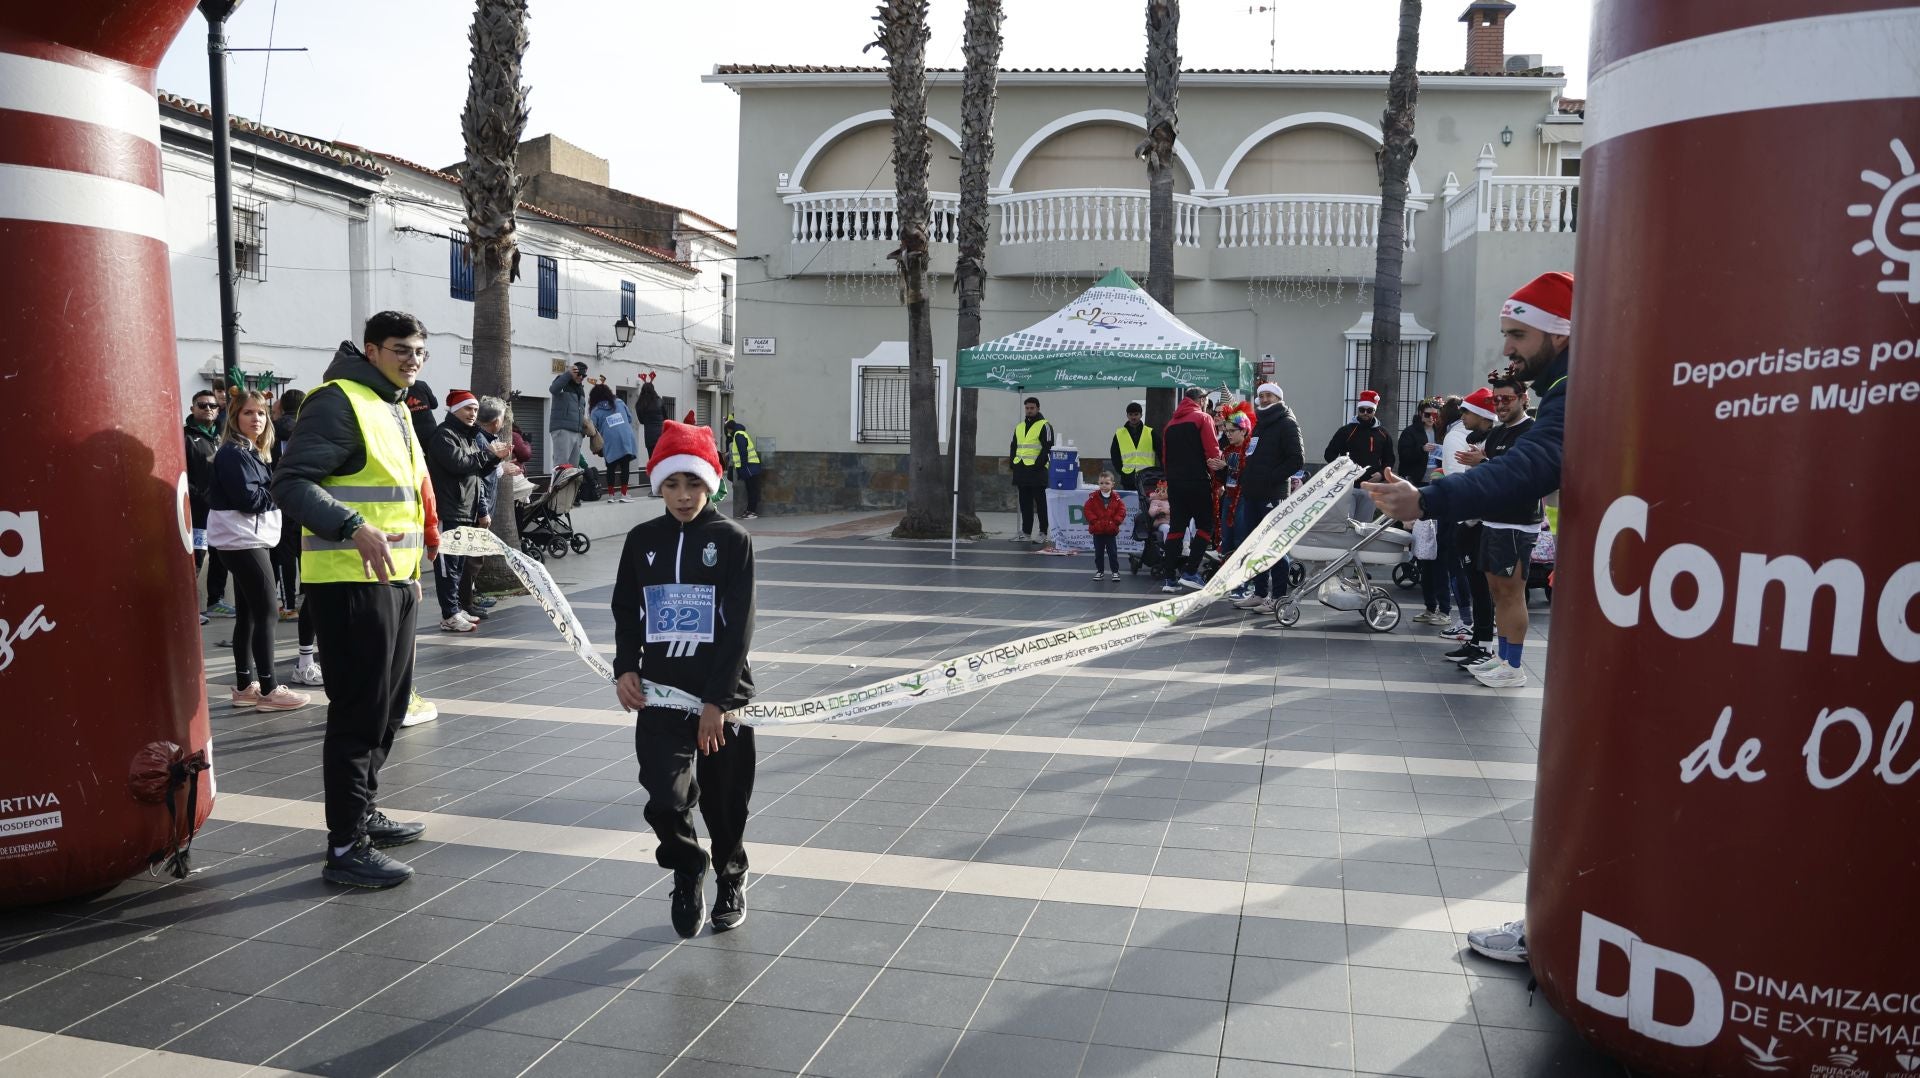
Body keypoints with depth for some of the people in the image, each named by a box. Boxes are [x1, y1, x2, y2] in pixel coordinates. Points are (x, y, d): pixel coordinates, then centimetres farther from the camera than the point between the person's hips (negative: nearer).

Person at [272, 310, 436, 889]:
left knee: (389, 705, 17)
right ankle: (346, 846, 2)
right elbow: (290, 483, -22)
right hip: (350, 581, -10)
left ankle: (364, 812, 32)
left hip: (391, 579, 10)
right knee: (360, 710, -6)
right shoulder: (339, 402, -12)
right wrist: (354, 529, -34)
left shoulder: (395, 407, 18)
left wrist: (411, 567, 25)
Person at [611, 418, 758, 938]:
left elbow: (739, 626, -10)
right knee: (664, 799, -10)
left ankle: (731, 878, 39)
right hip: (660, 695, 2)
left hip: (723, 697, -2)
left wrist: (716, 701, -14)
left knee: (725, 803, 10)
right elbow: (626, 613, 13)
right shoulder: (642, 540, 5)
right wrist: (625, 669, -4)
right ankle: (687, 867, 21)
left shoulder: (732, 539, -6)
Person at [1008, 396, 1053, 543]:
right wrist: (1012, 463, 6)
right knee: (1024, 503, 9)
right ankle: (1026, 532, 14)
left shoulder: (1044, 426, -3)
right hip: (1021, 471, 7)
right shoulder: (1019, 427, 18)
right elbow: (1013, 447, 21)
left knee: (1040, 502, -2)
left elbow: (1048, 448, -10)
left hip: (1037, 471, -7)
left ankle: (1043, 533, 2)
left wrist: (1038, 464, -18)